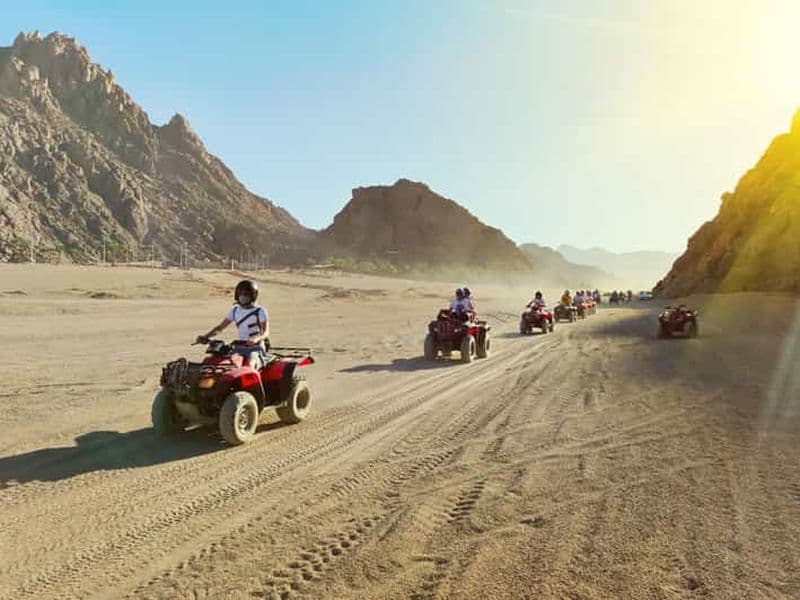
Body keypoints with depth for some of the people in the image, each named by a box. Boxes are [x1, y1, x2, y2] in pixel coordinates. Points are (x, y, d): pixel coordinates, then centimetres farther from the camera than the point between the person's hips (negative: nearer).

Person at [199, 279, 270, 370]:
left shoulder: (260, 311, -3)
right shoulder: (235, 310, 12)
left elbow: (266, 332, -12)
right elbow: (220, 327, 13)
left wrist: (256, 339, -34)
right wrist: (205, 336, -3)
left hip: (256, 348, -5)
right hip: (239, 347, 5)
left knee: (250, 365, -34)